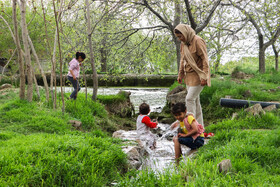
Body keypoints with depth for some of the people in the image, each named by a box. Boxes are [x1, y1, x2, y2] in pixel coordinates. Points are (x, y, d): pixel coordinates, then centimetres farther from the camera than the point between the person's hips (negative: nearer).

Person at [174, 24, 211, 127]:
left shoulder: (197, 41, -15)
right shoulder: (183, 43, 10)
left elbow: (205, 59, -17)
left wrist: (204, 76, -21)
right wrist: (180, 74, 14)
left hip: (198, 75, -8)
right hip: (189, 75, 8)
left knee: (190, 98, -13)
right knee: (195, 100, 9)